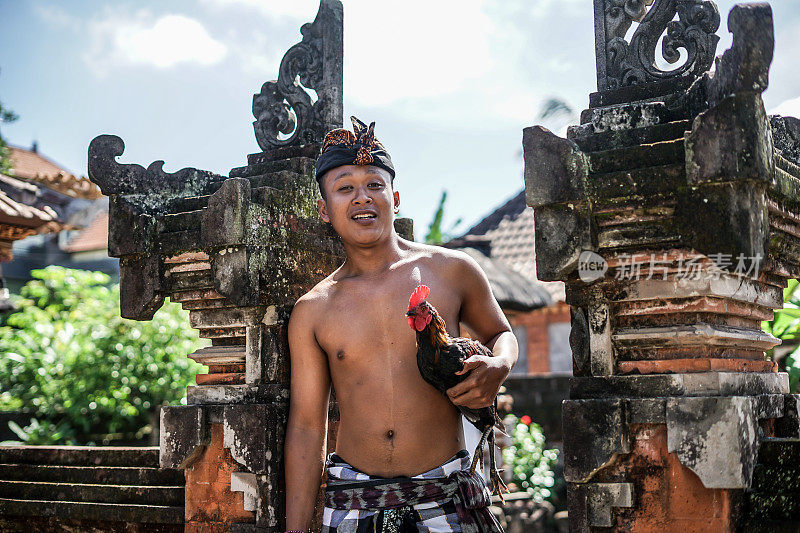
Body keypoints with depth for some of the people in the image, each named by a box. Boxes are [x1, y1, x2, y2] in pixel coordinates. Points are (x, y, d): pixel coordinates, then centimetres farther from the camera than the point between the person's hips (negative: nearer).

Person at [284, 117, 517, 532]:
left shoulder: (452, 271, 1)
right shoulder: (312, 311, 2)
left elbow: (499, 334, 18)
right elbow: (306, 426, 4)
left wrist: (498, 368, -5)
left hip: (446, 498, 0)